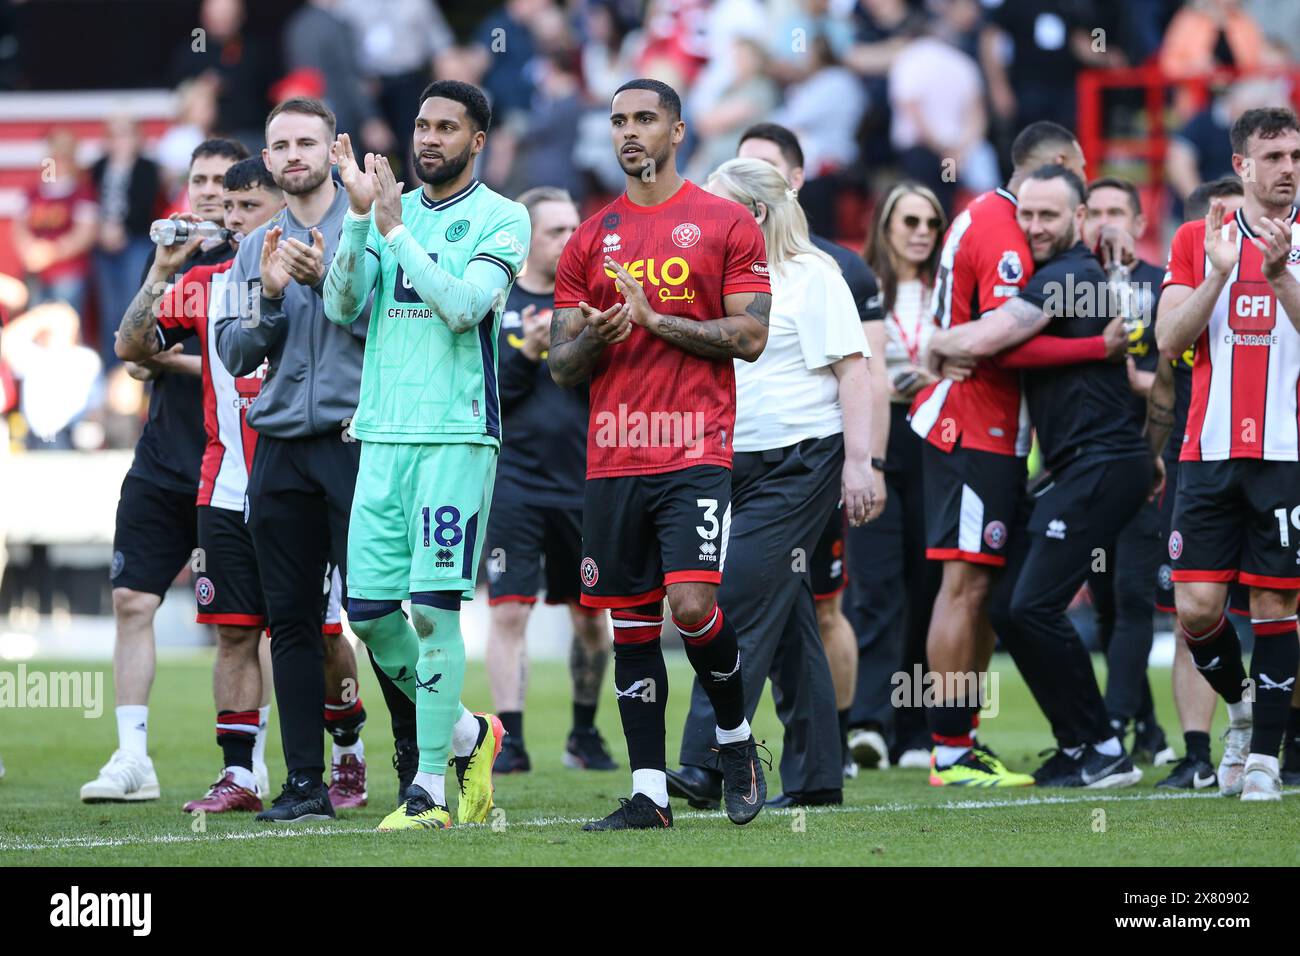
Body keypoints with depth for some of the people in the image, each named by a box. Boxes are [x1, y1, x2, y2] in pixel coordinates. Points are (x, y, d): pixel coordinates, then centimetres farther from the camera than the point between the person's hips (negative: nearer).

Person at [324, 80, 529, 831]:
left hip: (457, 435, -6)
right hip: (383, 433, 6)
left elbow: (463, 306, -15)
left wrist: (394, 228, -15)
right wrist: (360, 215, -9)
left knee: (433, 608, -9)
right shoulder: (389, 209, 14)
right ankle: (470, 733, 24)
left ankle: (431, 787, -4)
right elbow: (344, 305, 3)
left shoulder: (501, 220, -1)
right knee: (370, 613, 4)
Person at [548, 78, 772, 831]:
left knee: (693, 604, -16)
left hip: (696, 451, -4)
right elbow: (562, 366, 13)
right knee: (633, 626, 4)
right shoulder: (592, 238, 13)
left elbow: (751, 337, -5)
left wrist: (655, 320, -12)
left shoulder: (726, 225, 2)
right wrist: (595, 339, -10)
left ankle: (736, 739, 10)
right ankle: (650, 793, 8)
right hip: (614, 456, 4)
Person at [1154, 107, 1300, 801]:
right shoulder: (1197, 241, 8)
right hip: (1210, 450, 1)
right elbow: (1169, 340, 0)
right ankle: (1241, 704, 23)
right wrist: (1220, 272, -12)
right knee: (1197, 607, -5)